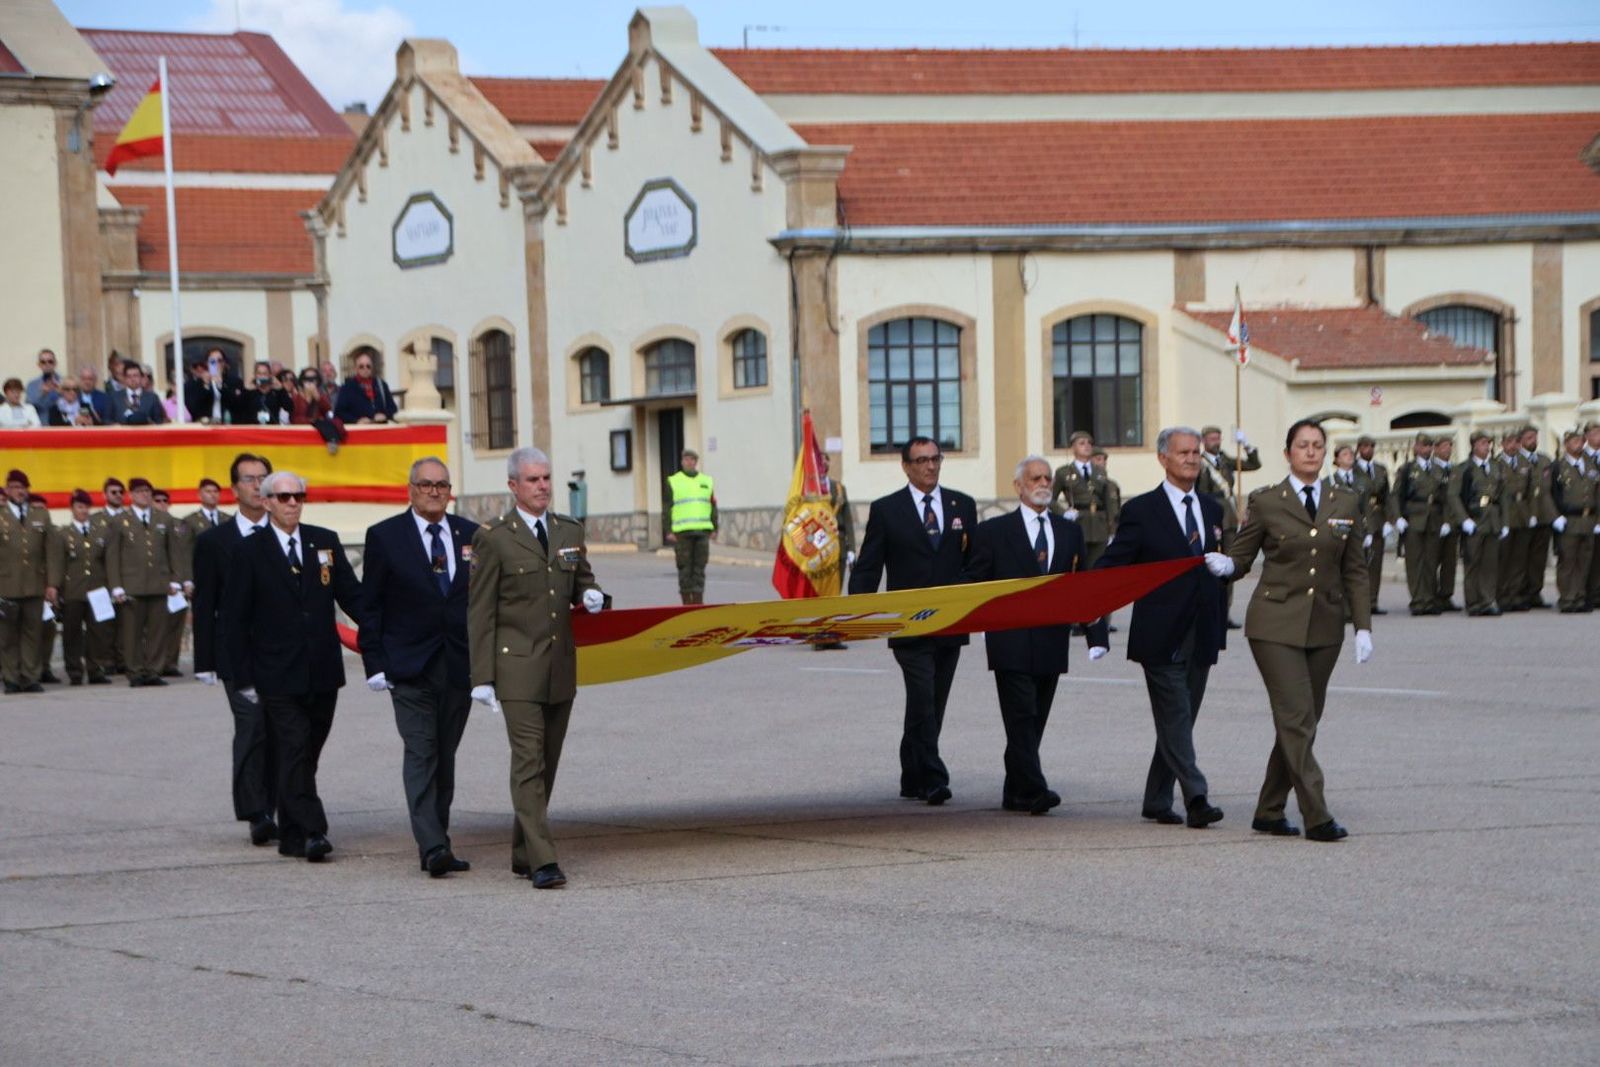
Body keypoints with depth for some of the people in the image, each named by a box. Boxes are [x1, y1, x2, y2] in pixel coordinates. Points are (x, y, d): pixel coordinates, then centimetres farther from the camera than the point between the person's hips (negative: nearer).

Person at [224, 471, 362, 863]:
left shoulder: (325, 542, 9)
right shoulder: (250, 552, 0)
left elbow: (351, 596, 10)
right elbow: (234, 619, 1)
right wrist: (244, 677, -4)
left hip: (323, 672, 4)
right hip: (279, 676, -4)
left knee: (306, 755, 9)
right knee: (293, 753, -11)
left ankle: (291, 834, 19)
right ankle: (311, 832, -16)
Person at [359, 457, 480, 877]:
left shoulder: (471, 535, 9)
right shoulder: (385, 537, 0)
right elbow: (370, 606, 0)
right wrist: (374, 664, -7)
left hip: (460, 665, 4)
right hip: (410, 666, -4)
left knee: (445, 756, 9)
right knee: (421, 753, -11)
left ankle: (437, 842, 16)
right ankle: (432, 846, -18)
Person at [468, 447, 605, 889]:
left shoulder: (570, 532, 12)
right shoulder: (493, 539, -4)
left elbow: (583, 580, 26)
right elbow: (480, 612, -4)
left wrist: (590, 595, -1)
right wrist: (483, 678, -9)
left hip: (561, 668, 6)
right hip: (517, 667, -6)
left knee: (547, 765, 10)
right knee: (529, 763, -12)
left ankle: (523, 853, 22)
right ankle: (542, 861, -16)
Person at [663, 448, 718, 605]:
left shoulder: (707, 482, 15)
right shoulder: (672, 482, 5)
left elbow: (713, 507, 17)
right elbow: (666, 508, 2)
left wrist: (714, 529, 9)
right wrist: (668, 531, -7)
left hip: (702, 531, 3)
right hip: (682, 532, -3)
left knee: (700, 567, 1)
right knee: (685, 568, -3)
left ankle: (698, 600, 4)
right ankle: (686, 601, 1)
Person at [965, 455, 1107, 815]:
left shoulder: (1070, 531, 14)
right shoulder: (993, 531, 3)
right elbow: (974, 583, 3)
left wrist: (1096, 633, 1)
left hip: (1052, 641, 4)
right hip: (1011, 641, -4)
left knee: (1035, 719, 7)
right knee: (1022, 716, -12)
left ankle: (1015, 793, 15)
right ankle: (1032, 789, -16)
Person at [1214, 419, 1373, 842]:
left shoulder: (1345, 503, 9)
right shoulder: (1266, 502, -1)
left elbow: (1354, 570, 11)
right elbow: (1241, 557, 3)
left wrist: (1363, 626, 4)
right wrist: (1224, 567, -21)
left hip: (1324, 628, 4)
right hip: (1276, 624, -4)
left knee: (1301, 722, 7)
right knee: (1296, 720, -11)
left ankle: (1269, 811, 18)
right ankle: (1316, 818, -11)